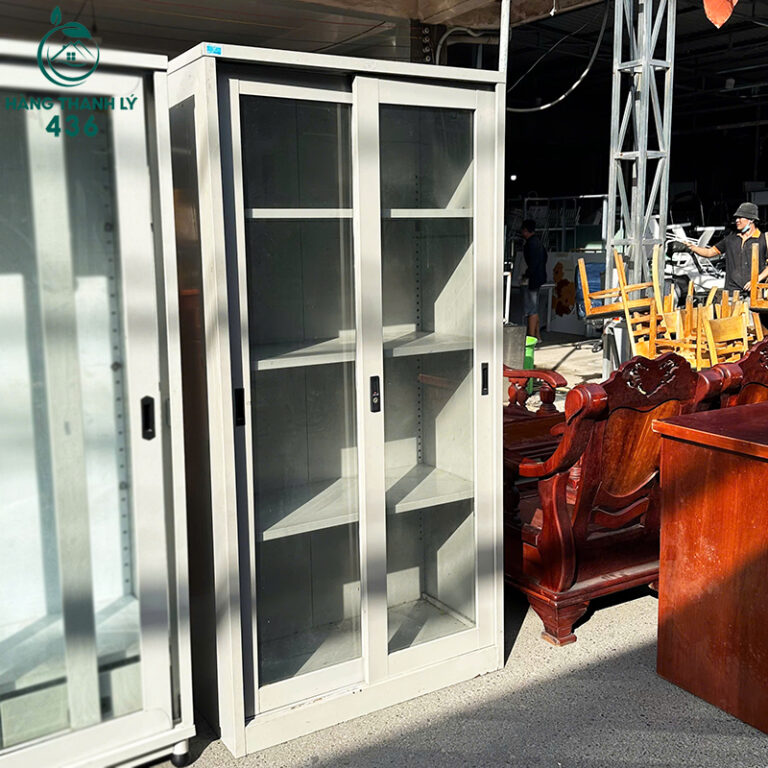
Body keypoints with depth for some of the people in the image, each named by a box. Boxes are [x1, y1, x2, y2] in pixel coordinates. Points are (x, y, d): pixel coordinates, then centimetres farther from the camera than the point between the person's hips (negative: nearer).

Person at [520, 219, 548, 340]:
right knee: (534, 308, 15)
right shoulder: (537, 240, 14)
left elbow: (532, 262, -22)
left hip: (532, 279, -10)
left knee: (531, 309, -8)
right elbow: (545, 256, 23)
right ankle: (537, 335, 20)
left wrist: (527, 278, -20)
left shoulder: (531, 243, -17)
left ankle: (531, 337, -7)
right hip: (539, 277, 10)